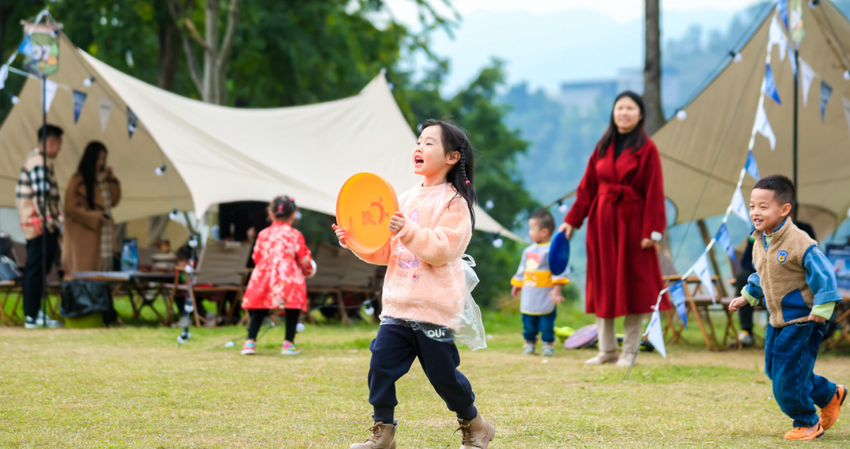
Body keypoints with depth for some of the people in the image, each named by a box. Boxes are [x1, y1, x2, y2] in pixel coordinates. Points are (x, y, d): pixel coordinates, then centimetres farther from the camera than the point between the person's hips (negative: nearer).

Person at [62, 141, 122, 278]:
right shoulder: (79, 180, -8)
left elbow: (114, 201, 13)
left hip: (102, 233, 7)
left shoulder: (103, 178, 13)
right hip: (84, 234, -7)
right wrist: (94, 216, -14)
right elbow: (71, 207, -11)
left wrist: (112, 180, 3)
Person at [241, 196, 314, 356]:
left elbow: (256, 257, 14)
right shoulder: (295, 235, 0)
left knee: (258, 310, 10)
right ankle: (288, 343, 4)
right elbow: (304, 259, 2)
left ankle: (250, 342, 4)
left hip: (265, 277, 3)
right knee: (292, 310, 6)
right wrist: (308, 270, 23)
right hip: (289, 279, -3)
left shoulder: (263, 234, 9)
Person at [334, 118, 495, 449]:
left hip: (434, 308, -6)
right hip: (398, 305, 6)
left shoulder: (453, 202, -7)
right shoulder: (407, 199, 14)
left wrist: (410, 232, -28)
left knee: (443, 373, 2)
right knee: (381, 364, -3)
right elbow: (385, 251, 16)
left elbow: (442, 250, -18)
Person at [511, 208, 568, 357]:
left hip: (546, 298, -6)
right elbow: (522, 270, 24)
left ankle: (548, 345, 8)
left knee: (546, 323, -1)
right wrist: (516, 284, 26)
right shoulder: (529, 251, 13)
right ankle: (529, 343, 20)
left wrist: (557, 289, -20)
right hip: (529, 298, 7)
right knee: (528, 323, 9)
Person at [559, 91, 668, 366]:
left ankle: (630, 351, 8)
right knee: (603, 284, 7)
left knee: (632, 284, 0)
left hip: (631, 222, -5)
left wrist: (651, 231, -14)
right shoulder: (604, 147, 10)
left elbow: (654, 193, -8)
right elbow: (587, 186, 11)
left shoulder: (646, 148, -4)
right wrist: (572, 220, 6)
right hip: (602, 220, 5)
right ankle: (607, 350, 14)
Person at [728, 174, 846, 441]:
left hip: (801, 321, -9)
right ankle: (831, 395, 32)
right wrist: (747, 296, 19)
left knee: (788, 378, -6)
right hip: (777, 321, 9)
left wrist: (822, 309, -22)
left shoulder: (800, 243, -21)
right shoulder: (760, 243, 5)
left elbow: (823, 274, -20)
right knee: (774, 370, 14)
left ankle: (807, 423, 18)